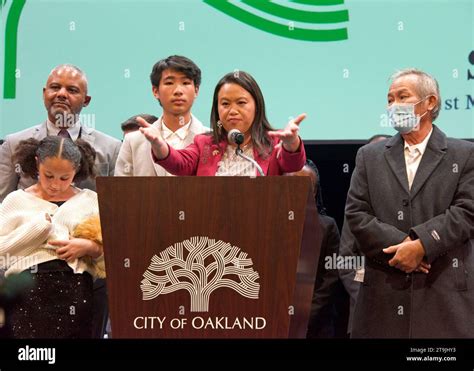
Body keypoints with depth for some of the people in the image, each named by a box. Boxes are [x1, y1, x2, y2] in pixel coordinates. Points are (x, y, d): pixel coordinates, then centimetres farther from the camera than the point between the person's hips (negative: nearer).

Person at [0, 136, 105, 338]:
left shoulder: (90, 200, 13)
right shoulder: (16, 200, 10)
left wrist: (92, 248, -8)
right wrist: (37, 227, -5)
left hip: (76, 291, 1)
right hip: (28, 293, -1)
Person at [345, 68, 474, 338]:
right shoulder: (370, 156, 12)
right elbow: (356, 213, 2)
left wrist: (421, 245, -15)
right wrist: (399, 247, -11)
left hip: (444, 293, -1)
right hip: (384, 291, 2)